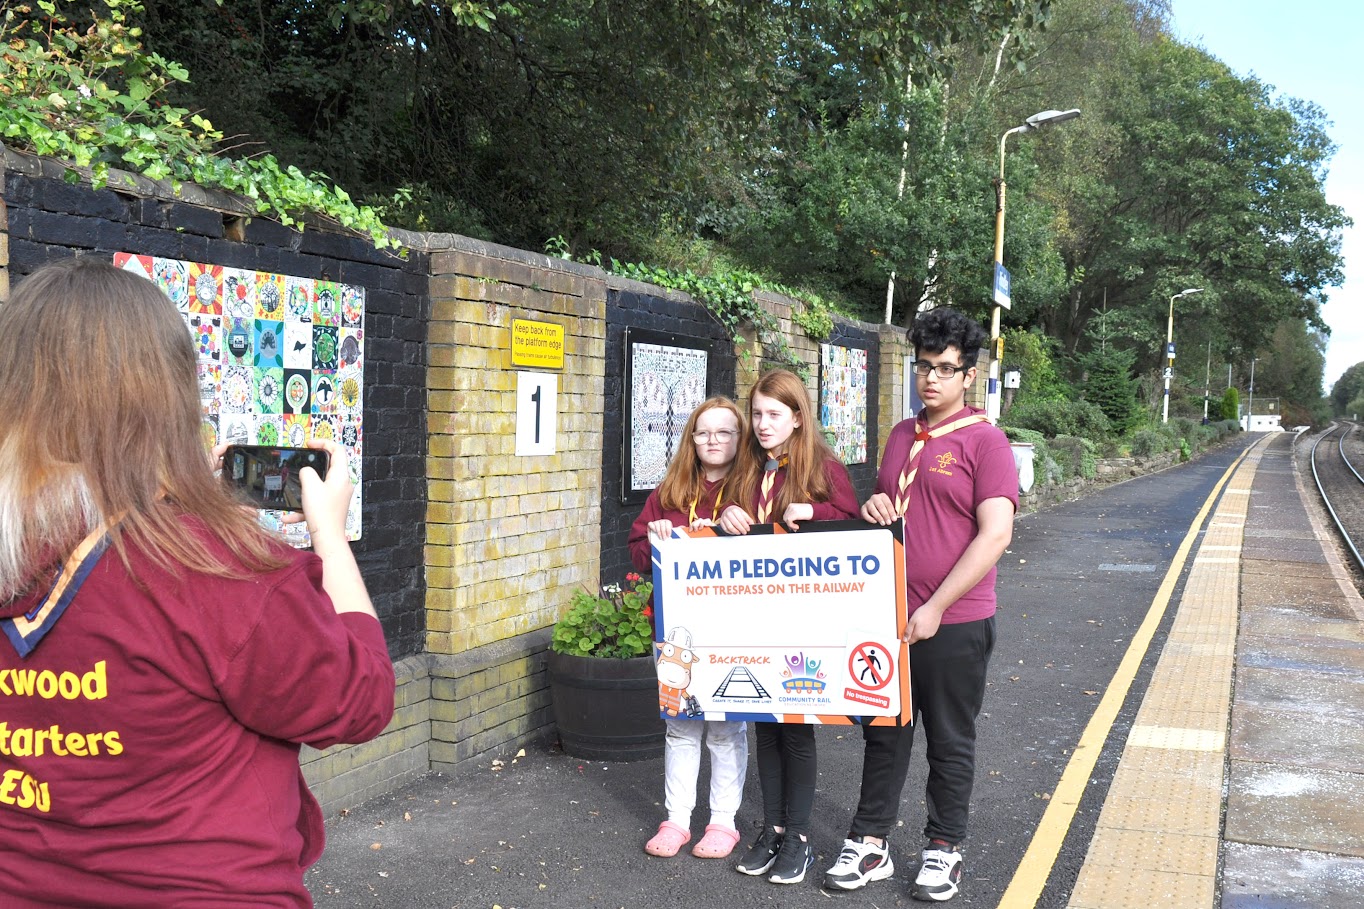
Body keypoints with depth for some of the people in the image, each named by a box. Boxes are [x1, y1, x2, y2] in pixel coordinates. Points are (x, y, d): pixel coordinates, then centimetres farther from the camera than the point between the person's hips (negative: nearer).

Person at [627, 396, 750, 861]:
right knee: (680, 724, 11)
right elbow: (639, 551, 11)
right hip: (677, 626, 4)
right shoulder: (669, 492, 9)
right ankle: (677, 818, 22)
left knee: (726, 727, 6)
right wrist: (655, 539, -10)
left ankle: (723, 821, 19)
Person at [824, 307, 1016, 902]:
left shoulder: (984, 441, -10)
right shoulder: (901, 436, 12)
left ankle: (944, 850, 24)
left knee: (950, 741, 9)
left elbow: (995, 534, -17)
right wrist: (873, 507, -2)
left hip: (955, 624, -6)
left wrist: (935, 609, -19)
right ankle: (869, 843, 25)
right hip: (890, 617, 6)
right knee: (884, 734, 14)